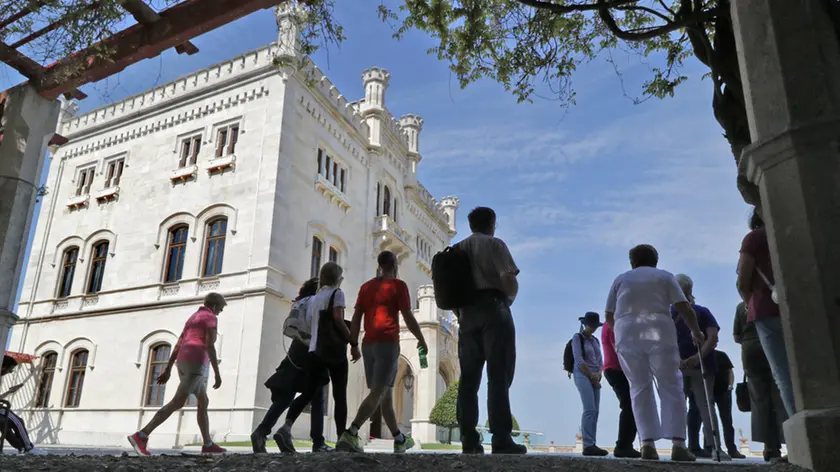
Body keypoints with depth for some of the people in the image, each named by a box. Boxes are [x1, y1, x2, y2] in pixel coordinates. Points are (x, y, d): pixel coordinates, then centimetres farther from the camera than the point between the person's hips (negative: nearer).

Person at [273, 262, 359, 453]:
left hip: (314, 351, 6)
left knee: (308, 393, 5)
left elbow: (308, 325, 16)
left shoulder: (313, 298, 19)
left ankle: (286, 427, -15)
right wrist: (354, 344, -11)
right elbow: (338, 320, -13)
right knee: (340, 396, 2)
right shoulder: (337, 293, -1)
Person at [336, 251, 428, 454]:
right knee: (378, 393, -11)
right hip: (388, 343, -6)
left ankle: (399, 439, 23)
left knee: (385, 393, 13)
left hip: (368, 344, 7)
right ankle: (351, 434, -26)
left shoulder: (366, 286, 15)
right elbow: (408, 317, -5)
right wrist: (422, 340, 7)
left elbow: (356, 318, 10)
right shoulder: (398, 285, -1)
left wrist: (354, 345, 14)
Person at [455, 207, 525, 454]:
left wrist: (460, 310, 16)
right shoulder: (495, 244, 0)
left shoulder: (457, 248, 17)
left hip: (467, 313, 5)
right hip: (492, 309, -5)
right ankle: (501, 439, -10)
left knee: (469, 376, 3)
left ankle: (469, 439, 0)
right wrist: (510, 297, 7)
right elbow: (509, 280, -11)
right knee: (499, 375, -6)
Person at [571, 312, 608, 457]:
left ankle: (592, 445, 0)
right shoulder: (577, 337, -1)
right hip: (582, 375, -7)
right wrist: (591, 375, -9)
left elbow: (600, 361, 16)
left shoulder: (596, 340, 19)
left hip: (595, 378, 7)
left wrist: (598, 375, -3)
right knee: (589, 409, -18)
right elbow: (579, 360, -9)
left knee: (595, 411, 0)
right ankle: (588, 445, -21)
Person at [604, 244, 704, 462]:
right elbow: (685, 308, 7)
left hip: (627, 335, 2)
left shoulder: (620, 279, 19)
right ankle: (677, 443, -7)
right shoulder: (665, 276, 16)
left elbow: (609, 316, 14)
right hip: (659, 333, -1)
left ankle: (647, 444, -3)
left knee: (639, 388, 5)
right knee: (671, 387, 3)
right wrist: (696, 332, 21)